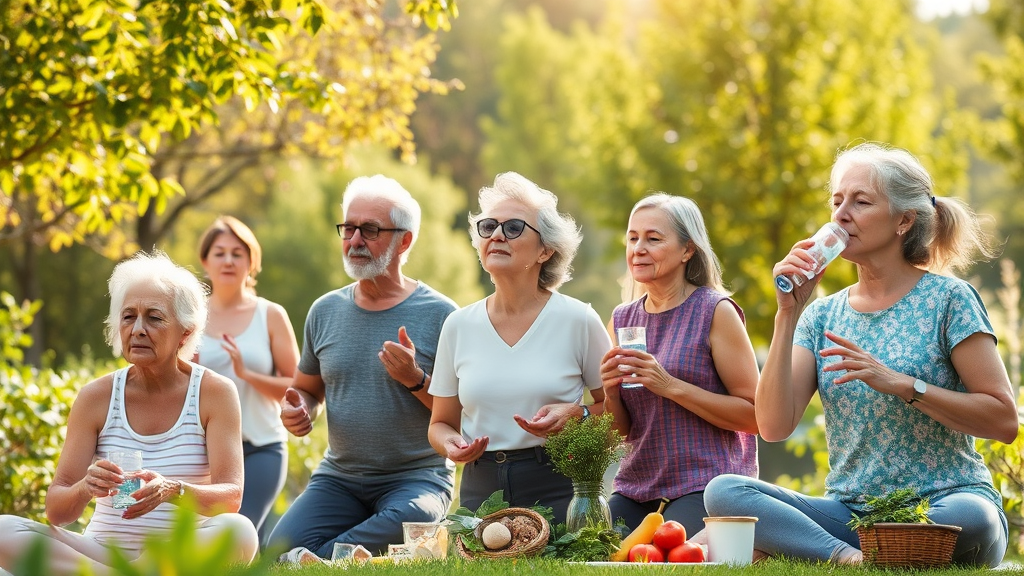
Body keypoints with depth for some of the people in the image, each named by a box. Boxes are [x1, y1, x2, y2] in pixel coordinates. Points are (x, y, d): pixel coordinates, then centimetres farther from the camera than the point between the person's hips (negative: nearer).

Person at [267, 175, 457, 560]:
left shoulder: (439, 315, -4)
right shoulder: (325, 311, 10)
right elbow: (308, 388, 24)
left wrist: (415, 380, -21)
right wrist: (298, 410, 0)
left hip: (417, 475, -2)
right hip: (338, 477, 3)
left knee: (411, 521, -38)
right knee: (279, 548, -26)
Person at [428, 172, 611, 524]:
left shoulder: (578, 320, -2)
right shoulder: (458, 326, 6)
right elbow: (441, 423, 15)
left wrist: (577, 416, -14)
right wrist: (451, 445, -7)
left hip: (558, 487, -2)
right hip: (481, 491, 3)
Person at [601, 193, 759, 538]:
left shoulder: (716, 312, -5)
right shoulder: (623, 320, 12)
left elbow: (754, 415, -10)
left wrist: (671, 386, -17)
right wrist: (611, 392, -4)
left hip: (705, 484, -5)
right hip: (637, 487, 5)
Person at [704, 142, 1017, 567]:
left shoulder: (947, 299, -1)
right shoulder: (823, 316, 12)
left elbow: (1004, 421, -7)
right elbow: (774, 426, -1)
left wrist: (900, 383, -16)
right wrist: (787, 314, -6)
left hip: (937, 509, -4)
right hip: (849, 513, 4)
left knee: (969, 518, -40)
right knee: (723, 492, -20)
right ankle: (850, 556, -31)